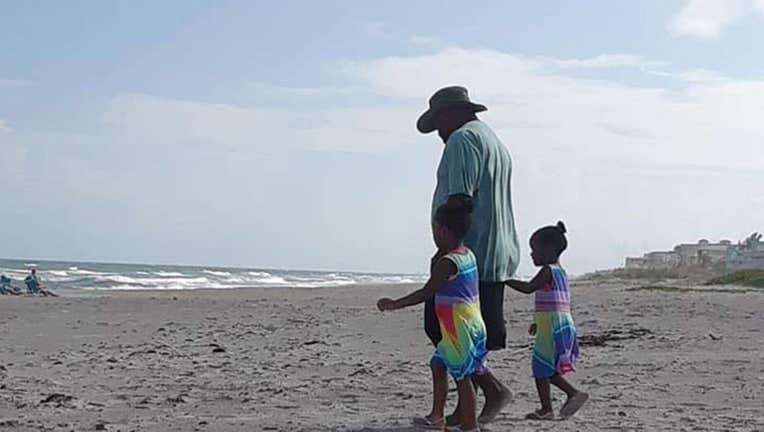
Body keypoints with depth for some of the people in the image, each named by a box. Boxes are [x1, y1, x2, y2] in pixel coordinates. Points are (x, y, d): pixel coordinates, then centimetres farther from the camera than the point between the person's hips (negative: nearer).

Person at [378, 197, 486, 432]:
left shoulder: (446, 262, -17)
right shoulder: (468, 255, 9)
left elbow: (426, 292, -16)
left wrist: (396, 304, -11)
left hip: (459, 328, -9)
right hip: (472, 323, 9)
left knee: (462, 376, -3)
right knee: (438, 365, 18)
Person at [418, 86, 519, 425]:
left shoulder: (462, 139, -8)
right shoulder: (495, 142, 25)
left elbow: (460, 199, -19)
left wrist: (444, 250, -21)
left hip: (468, 255, -10)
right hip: (497, 257, 10)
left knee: (442, 329, -7)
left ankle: (494, 389, -8)